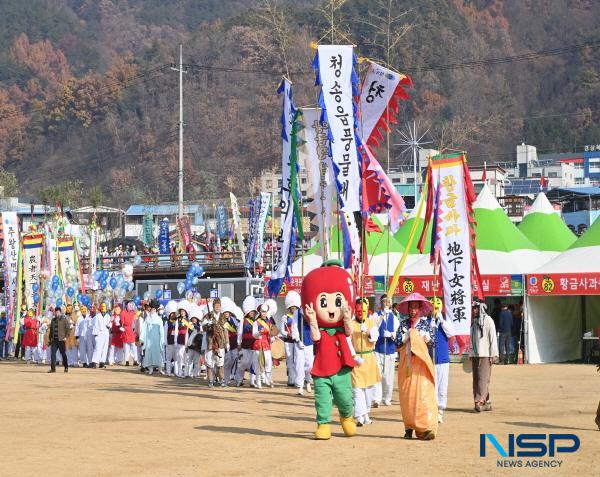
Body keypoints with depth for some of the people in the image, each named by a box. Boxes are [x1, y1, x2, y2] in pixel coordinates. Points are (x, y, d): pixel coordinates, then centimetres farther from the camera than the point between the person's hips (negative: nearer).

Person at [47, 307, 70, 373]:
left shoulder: (64, 319, -2)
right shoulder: (53, 320, 15)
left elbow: (68, 329, -6)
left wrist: (66, 337, -14)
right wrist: (50, 338, 18)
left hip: (61, 340, -4)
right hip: (54, 340, 4)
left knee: (63, 353, 6)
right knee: (52, 353, -5)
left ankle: (66, 367, 20)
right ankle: (53, 368, -4)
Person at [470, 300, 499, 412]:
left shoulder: (487, 320, -4)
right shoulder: (474, 321, 16)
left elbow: (493, 338, -7)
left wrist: (493, 354, -13)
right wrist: (470, 354, 15)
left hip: (485, 354, -7)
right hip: (474, 354, 7)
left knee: (483, 377, -12)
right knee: (476, 378, 5)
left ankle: (480, 401, -21)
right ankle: (487, 402, 9)